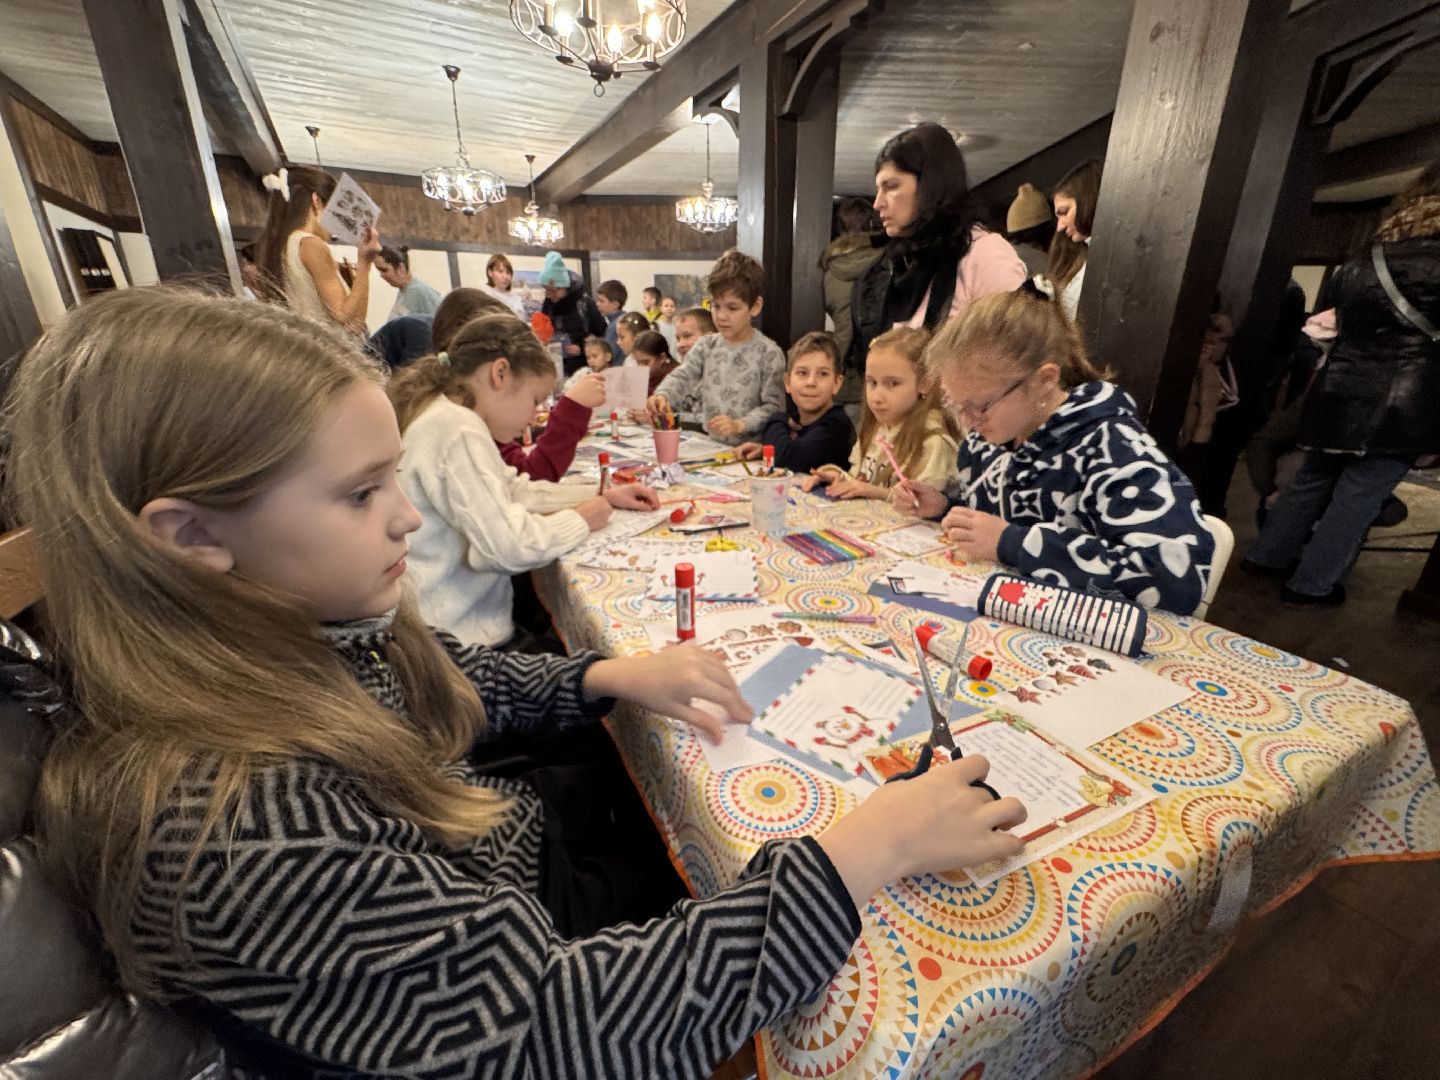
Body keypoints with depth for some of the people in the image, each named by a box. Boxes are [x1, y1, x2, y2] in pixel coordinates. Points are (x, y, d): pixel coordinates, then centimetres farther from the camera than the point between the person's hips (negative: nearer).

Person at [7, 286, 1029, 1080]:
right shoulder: (230, 832, -38)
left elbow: (465, 687, 4)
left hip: (515, 868, 6)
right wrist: (864, 852, -34)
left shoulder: (316, 630, -13)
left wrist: (612, 676, -12)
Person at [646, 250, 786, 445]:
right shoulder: (706, 345, 10)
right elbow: (682, 377, 3)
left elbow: (774, 407, -7)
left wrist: (739, 425, -20)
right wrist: (662, 395, -19)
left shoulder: (769, 353, -4)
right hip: (708, 444, 4)